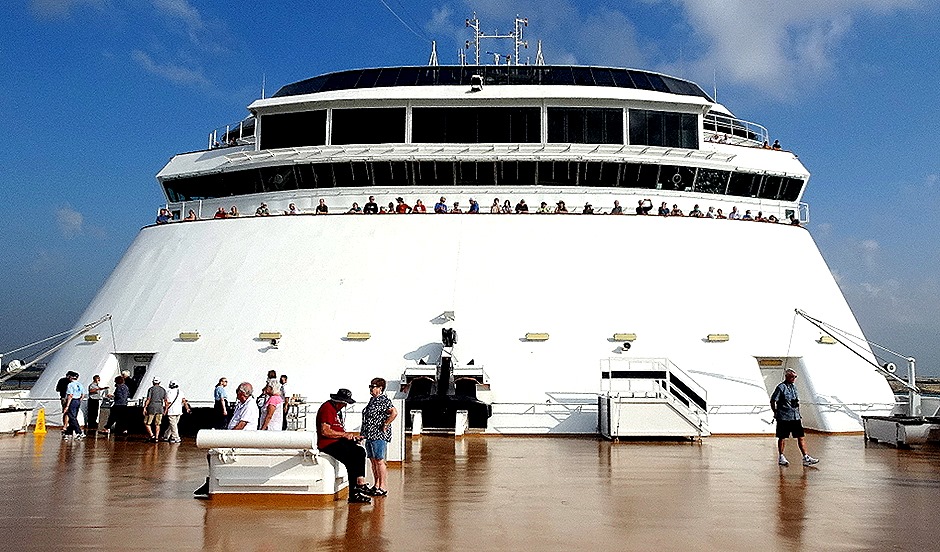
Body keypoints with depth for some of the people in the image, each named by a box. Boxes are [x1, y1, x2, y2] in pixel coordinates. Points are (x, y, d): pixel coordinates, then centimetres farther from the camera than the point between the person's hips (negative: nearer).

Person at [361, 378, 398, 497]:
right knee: (373, 461, 12)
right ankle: (377, 485, 20)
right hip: (370, 436, 10)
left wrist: (385, 426, -21)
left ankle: (383, 488, -1)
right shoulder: (373, 399, 16)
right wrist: (365, 433, 19)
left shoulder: (384, 400, -14)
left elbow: (394, 413, -27)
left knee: (379, 461, -6)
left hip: (379, 436, -10)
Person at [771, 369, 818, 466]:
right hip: (784, 417, -6)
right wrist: (776, 413, -4)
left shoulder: (794, 387, 13)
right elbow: (772, 401, -8)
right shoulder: (781, 387, -9)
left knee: (801, 436, 2)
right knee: (782, 438, 4)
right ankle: (781, 458, 15)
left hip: (795, 417, 6)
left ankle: (806, 458, 4)